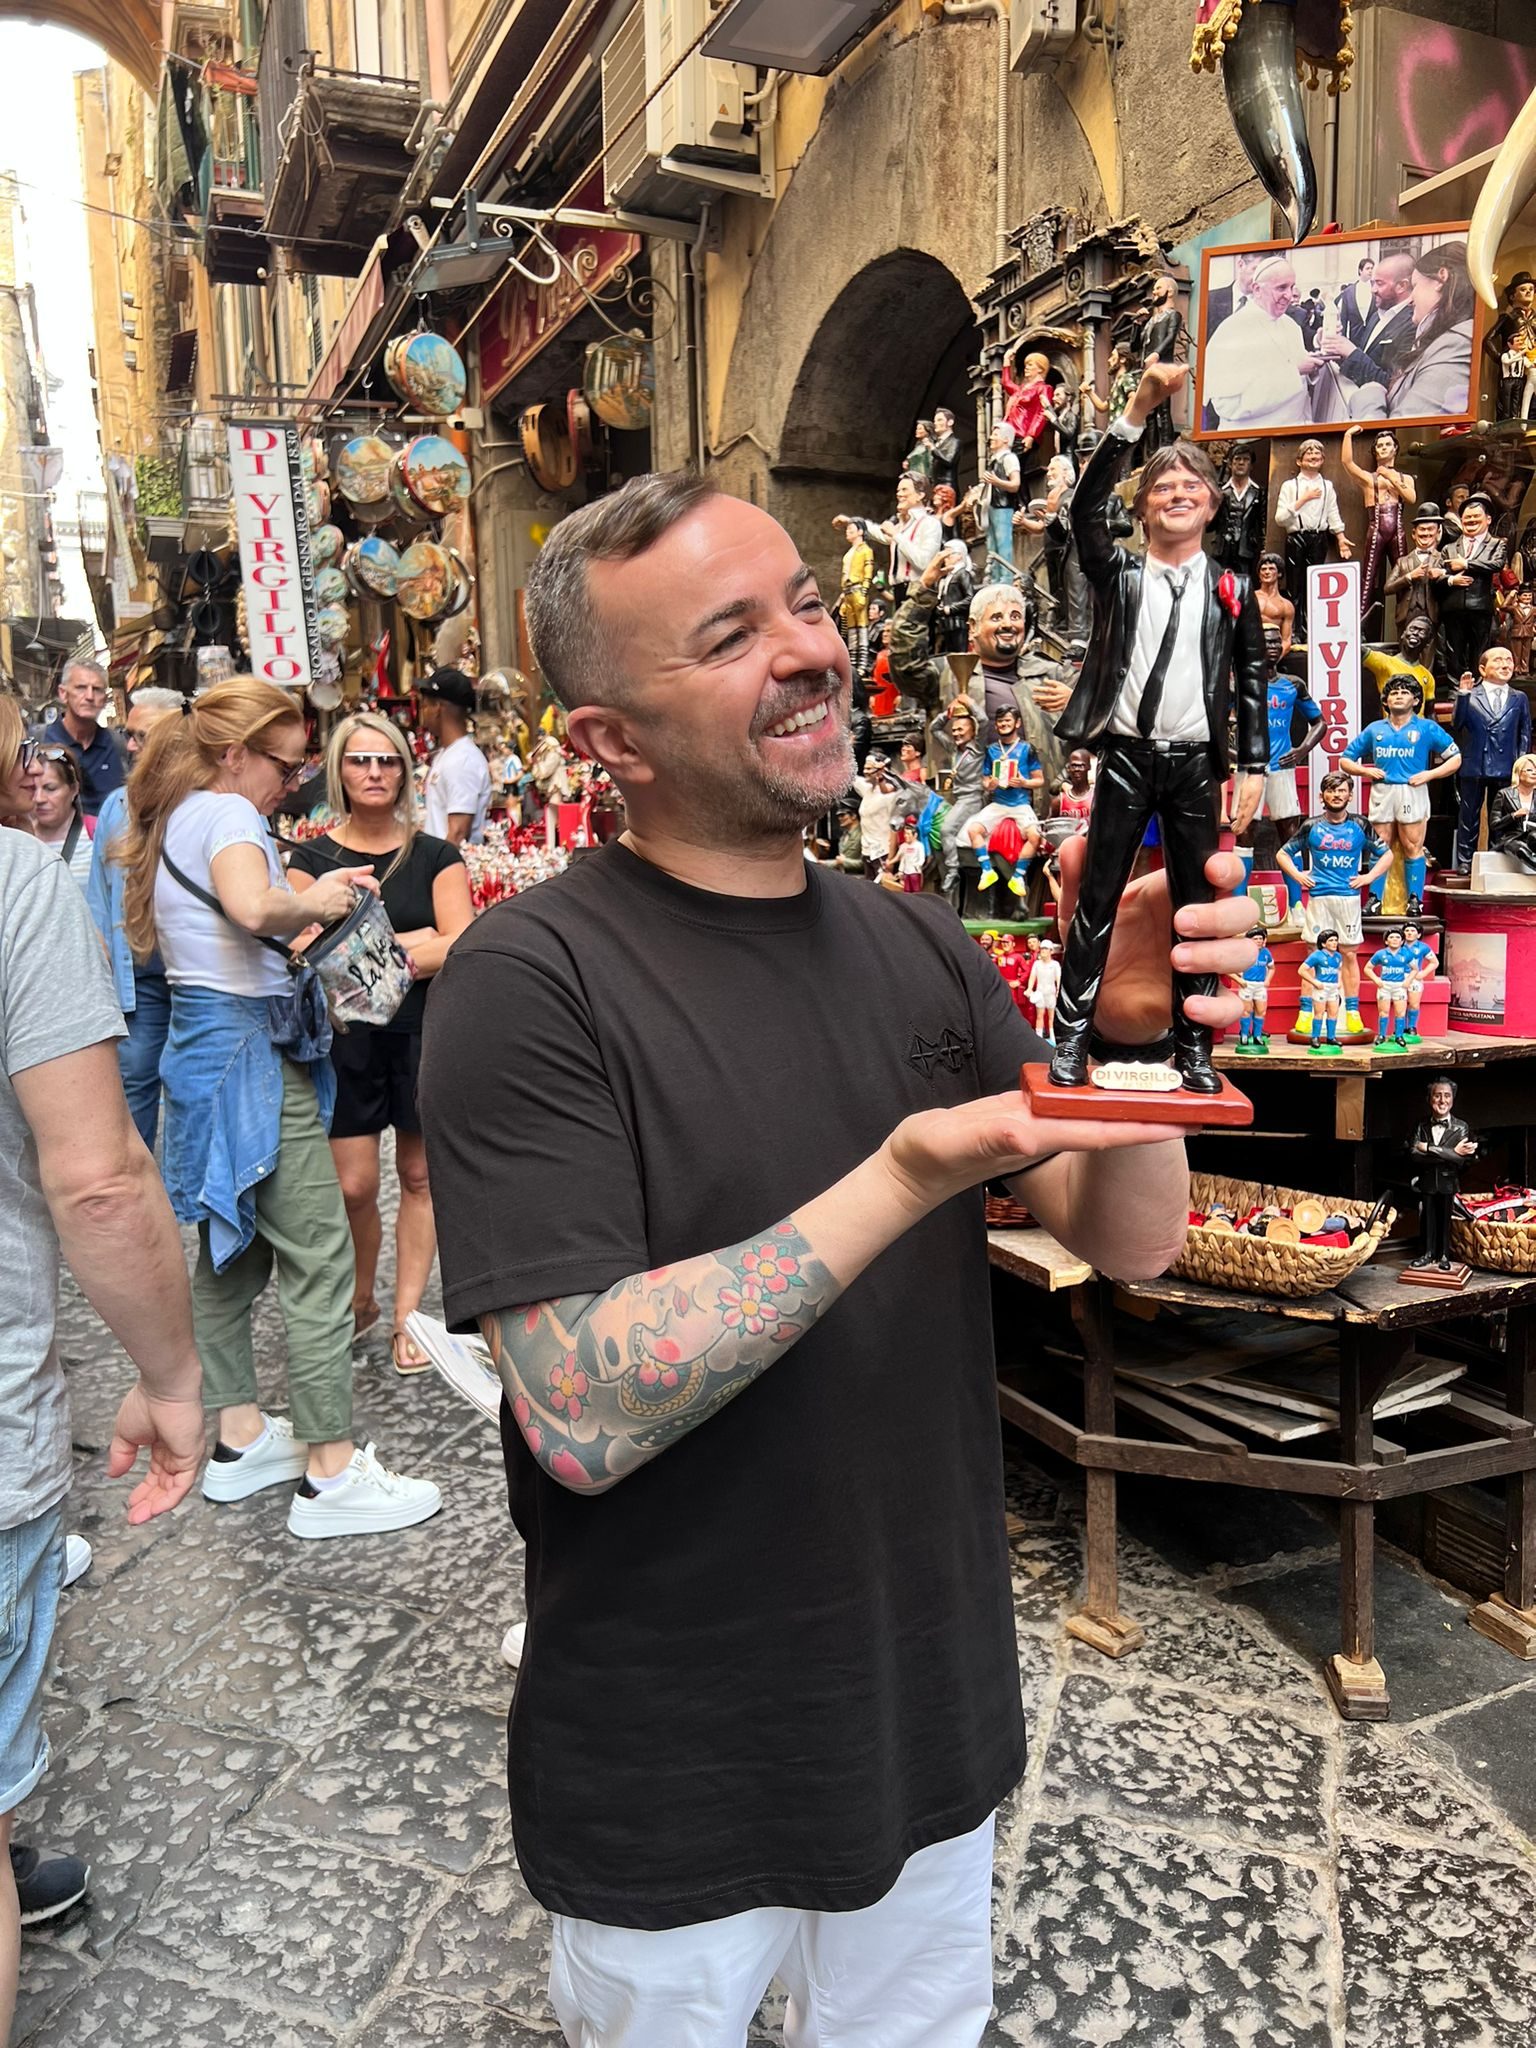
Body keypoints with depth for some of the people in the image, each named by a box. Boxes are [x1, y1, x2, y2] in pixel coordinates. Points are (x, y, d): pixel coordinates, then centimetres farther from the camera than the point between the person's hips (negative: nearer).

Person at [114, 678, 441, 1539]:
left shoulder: (177, 817, 16)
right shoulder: (225, 815, -13)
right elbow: (254, 906, -34)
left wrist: (317, 902, 10)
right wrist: (313, 903, -15)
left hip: (202, 1042, 11)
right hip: (252, 1051, -11)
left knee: (232, 1248, 17)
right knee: (320, 1258, -5)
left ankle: (242, 1438, 28)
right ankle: (332, 1474, 1)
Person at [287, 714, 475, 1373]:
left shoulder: (435, 857, 3)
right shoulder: (311, 859, 5)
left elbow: (460, 949, -8)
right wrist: (416, 941, -17)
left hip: (424, 1031, 0)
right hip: (346, 1037, 0)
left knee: (419, 1176, 5)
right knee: (353, 1185, -3)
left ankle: (406, 1315, 17)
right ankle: (358, 1303, 21)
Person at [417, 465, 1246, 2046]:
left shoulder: (918, 947, -2)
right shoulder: (531, 980, -20)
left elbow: (1132, 1242, -3)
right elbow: (581, 1413, -26)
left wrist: (1135, 1038, -22)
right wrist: (902, 1184, -31)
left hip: (933, 1720, 5)